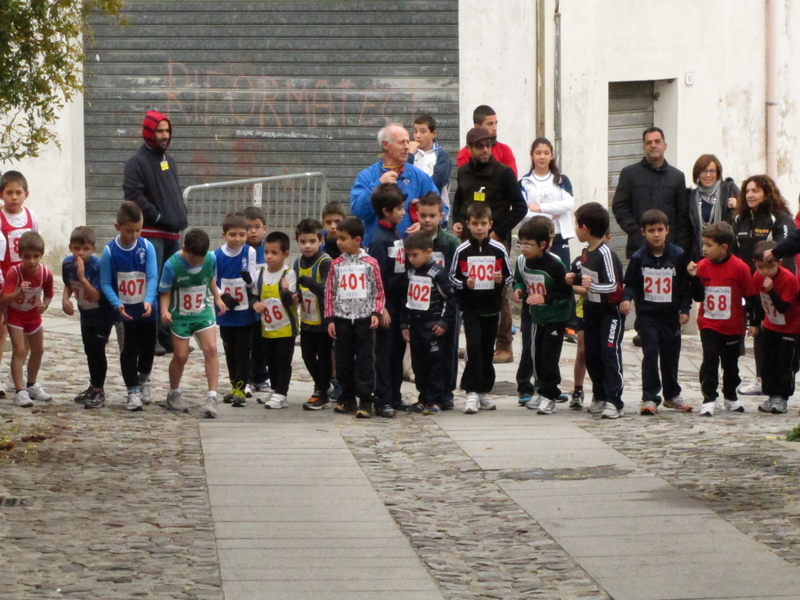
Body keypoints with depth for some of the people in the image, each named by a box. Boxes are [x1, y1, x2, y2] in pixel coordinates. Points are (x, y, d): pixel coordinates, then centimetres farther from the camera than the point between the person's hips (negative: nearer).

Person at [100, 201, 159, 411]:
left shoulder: (146, 247, -7)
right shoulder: (110, 251, -11)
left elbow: (152, 277, -11)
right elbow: (105, 283, -9)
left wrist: (149, 300, -27)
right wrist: (117, 304, -23)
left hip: (146, 310, 2)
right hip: (124, 311, -2)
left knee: (148, 346, 16)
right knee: (129, 350, 0)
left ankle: (144, 379, 41)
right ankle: (133, 390, 10)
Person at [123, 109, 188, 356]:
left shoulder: (168, 160, 18)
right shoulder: (137, 162, -7)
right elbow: (134, 196, -15)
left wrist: (182, 217, 10)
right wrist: (158, 217, -15)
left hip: (173, 233, 8)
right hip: (151, 234, -8)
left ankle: (169, 335, 15)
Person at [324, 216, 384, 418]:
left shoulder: (370, 263, -1)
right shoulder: (336, 265, 6)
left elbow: (379, 292, 2)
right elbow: (329, 293, 6)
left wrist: (376, 313, -9)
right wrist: (330, 319, 1)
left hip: (364, 319, -3)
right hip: (342, 319, 3)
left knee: (364, 360, -3)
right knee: (343, 360, 7)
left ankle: (365, 401, -2)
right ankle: (347, 398, 18)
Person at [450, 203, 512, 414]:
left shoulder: (498, 250, 2)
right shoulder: (462, 251, -2)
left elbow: (509, 276, 8)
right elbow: (453, 277, 4)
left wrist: (501, 280, -14)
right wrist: (464, 284, -16)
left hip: (492, 306, 2)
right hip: (470, 307, -2)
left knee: (487, 349, 9)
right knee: (474, 345, -15)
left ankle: (484, 391, 20)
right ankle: (472, 392, -13)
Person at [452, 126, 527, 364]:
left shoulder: (503, 173, -7)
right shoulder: (464, 172, 9)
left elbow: (520, 207, -5)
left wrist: (499, 232, -11)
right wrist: (457, 221, 7)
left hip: (496, 240, -5)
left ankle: (504, 347, 0)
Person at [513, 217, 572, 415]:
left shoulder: (554, 264, -24)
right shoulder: (521, 261, -5)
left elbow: (566, 292, -20)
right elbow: (519, 280, 14)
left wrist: (546, 298, -30)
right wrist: (519, 289, -8)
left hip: (556, 316, -7)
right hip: (534, 315, 7)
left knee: (549, 354, -10)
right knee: (535, 353, 12)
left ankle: (549, 396, -3)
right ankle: (543, 390, 27)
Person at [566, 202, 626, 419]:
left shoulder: (605, 254, -22)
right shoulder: (586, 252, 5)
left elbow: (613, 285, -25)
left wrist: (593, 286, -36)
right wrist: (575, 278, 4)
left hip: (611, 311, -9)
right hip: (592, 309, 9)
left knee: (610, 353, -12)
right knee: (591, 354, 11)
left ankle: (613, 401, -12)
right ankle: (599, 396, 22)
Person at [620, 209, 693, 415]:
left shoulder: (678, 255, -1)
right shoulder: (639, 258, -3)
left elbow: (685, 285, 4)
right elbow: (630, 284, 2)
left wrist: (685, 309, -2)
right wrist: (626, 299, -18)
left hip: (671, 315, 2)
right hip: (647, 315, -1)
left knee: (671, 356, 12)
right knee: (650, 355, -8)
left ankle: (672, 395, 26)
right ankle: (649, 398, -4)